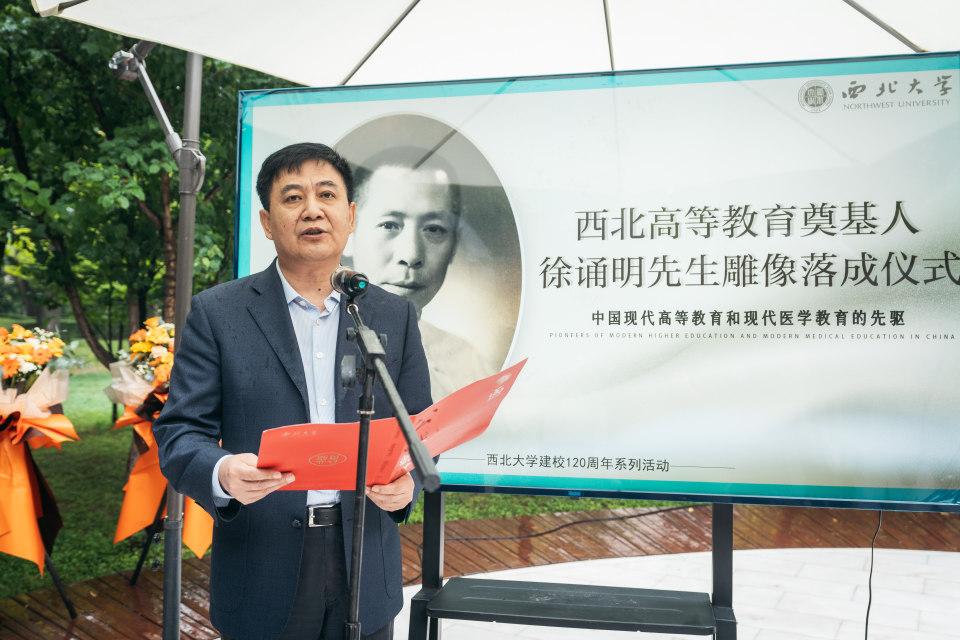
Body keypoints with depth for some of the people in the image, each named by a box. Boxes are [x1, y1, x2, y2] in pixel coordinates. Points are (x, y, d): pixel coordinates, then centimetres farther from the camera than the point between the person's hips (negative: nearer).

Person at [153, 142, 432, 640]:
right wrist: (222, 473, -25)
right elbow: (179, 432, -4)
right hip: (262, 577, -2)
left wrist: (407, 480, -13)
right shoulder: (217, 313, -1)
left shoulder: (394, 315, 6)